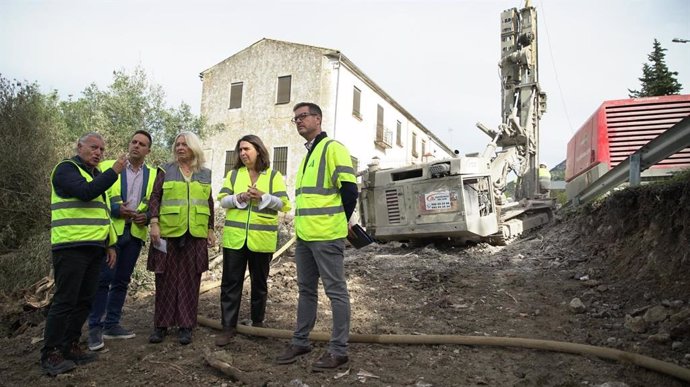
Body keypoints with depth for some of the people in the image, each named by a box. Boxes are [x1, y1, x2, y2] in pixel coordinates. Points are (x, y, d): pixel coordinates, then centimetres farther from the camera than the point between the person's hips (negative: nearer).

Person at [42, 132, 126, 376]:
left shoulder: (96, 175, 21)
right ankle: (50, 354, 3)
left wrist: (110, 244, 20)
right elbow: (86, 192, -23)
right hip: (71, 247, -8)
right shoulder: (66, 168, -4)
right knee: (65, 300, -6)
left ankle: (70, 346, 19)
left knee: (85, 300, 9)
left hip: (94, 247, 8)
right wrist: (114, 171, -17)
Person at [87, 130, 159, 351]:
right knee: (103, 278, -6)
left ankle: (111, 324, 20)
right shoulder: (108, 166, 2)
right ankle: (95, 328, 3)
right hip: (111, 230, -3)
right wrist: (115, 210, -15)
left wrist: (147, 216, -6)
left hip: (135, 232, 4)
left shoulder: (153, 174, 10)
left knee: (122, 281, 10)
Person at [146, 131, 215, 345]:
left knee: (190, 280, 3)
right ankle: (161, 325, 15)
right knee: (166, 279, 4)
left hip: (196, 235, 1)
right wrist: (154, 223, -11)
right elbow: (155, 198, 1)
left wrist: (210, 230, 12)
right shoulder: (166, 170, 6)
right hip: (168, 233, -1)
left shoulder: (205, 173, 11)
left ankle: (185, 326, 12)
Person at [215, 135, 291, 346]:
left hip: (262, 239, -1)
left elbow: (284, 204, -4)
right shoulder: (233, 174, 10)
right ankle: (228, 327, 9)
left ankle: (257, 322, 26)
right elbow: (222, 200, 4)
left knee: (259, 282, 11)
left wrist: (263, 197, -19)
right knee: (231, 282, 1)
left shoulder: (274, 175, 2)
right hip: (234, 237, 2)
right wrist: (238, 198, -15)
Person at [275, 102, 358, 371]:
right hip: (304, 235, 9)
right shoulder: (308, 155, 21)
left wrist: (338, 222, -3)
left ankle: (338, 350, 8)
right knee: (306, 290, 16)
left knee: (335, 291, -1)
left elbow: (349, 189, -14)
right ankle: (300, 342, 27)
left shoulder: (333, 148, -7)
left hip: (326, 236, -9)